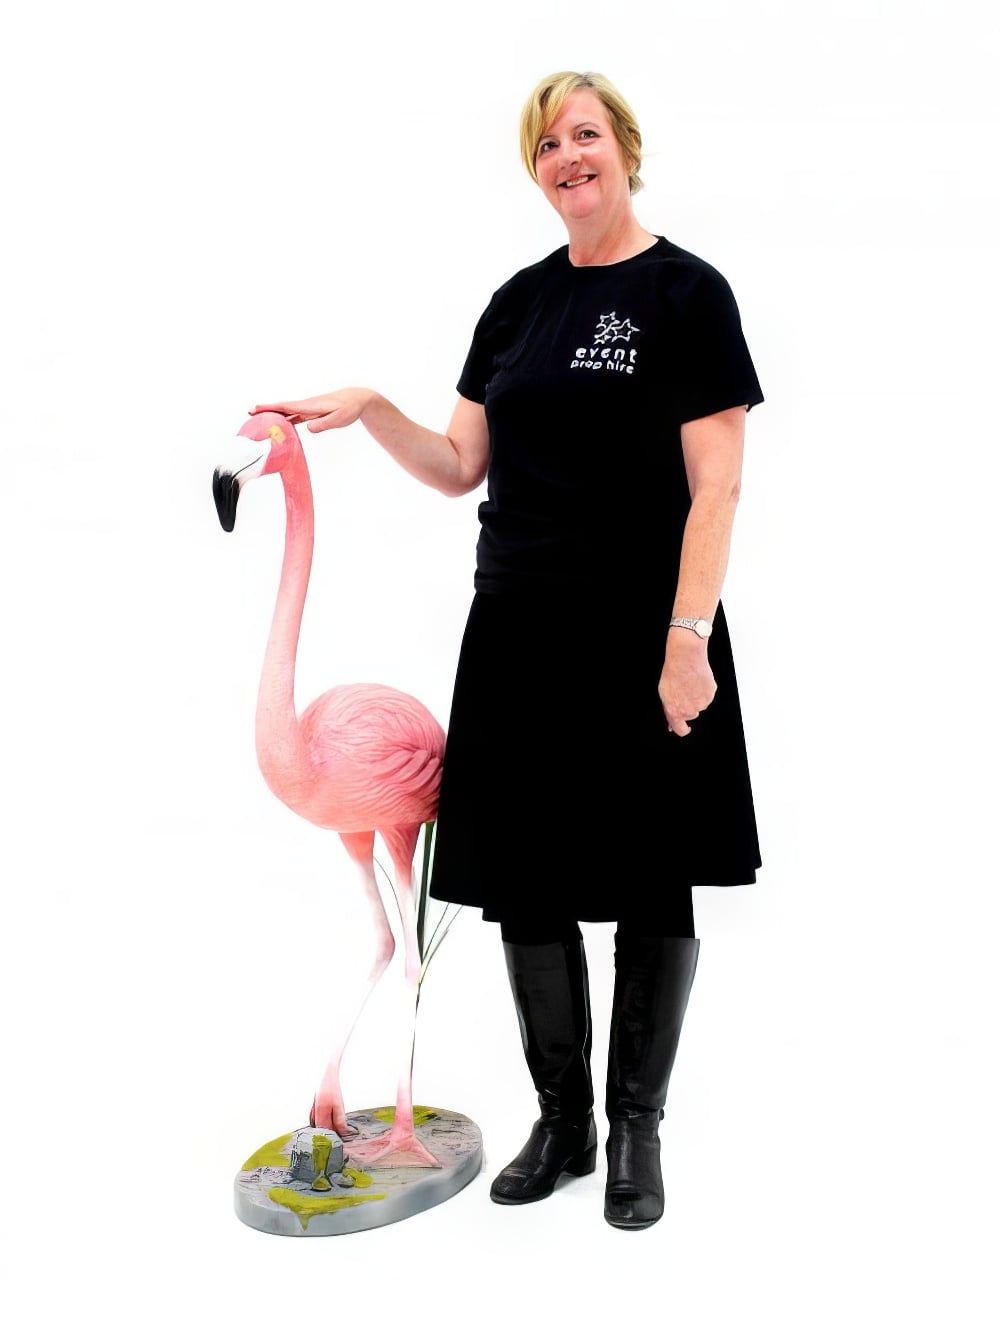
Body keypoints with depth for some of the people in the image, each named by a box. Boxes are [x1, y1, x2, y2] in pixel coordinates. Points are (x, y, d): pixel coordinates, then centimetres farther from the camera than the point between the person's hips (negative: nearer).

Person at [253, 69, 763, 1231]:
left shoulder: (686, 292, -4)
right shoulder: (519, 301, 13)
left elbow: (716, 486, -10)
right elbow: (461, 468, 12)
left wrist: (688, 638, -18)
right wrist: (369, 410, -3)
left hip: (642, 642, -5)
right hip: (519, 635, 5)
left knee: (650, 893, 6)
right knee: (525, 886, 8)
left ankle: (636, 1130, 25)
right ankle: (560, 1122, 27)